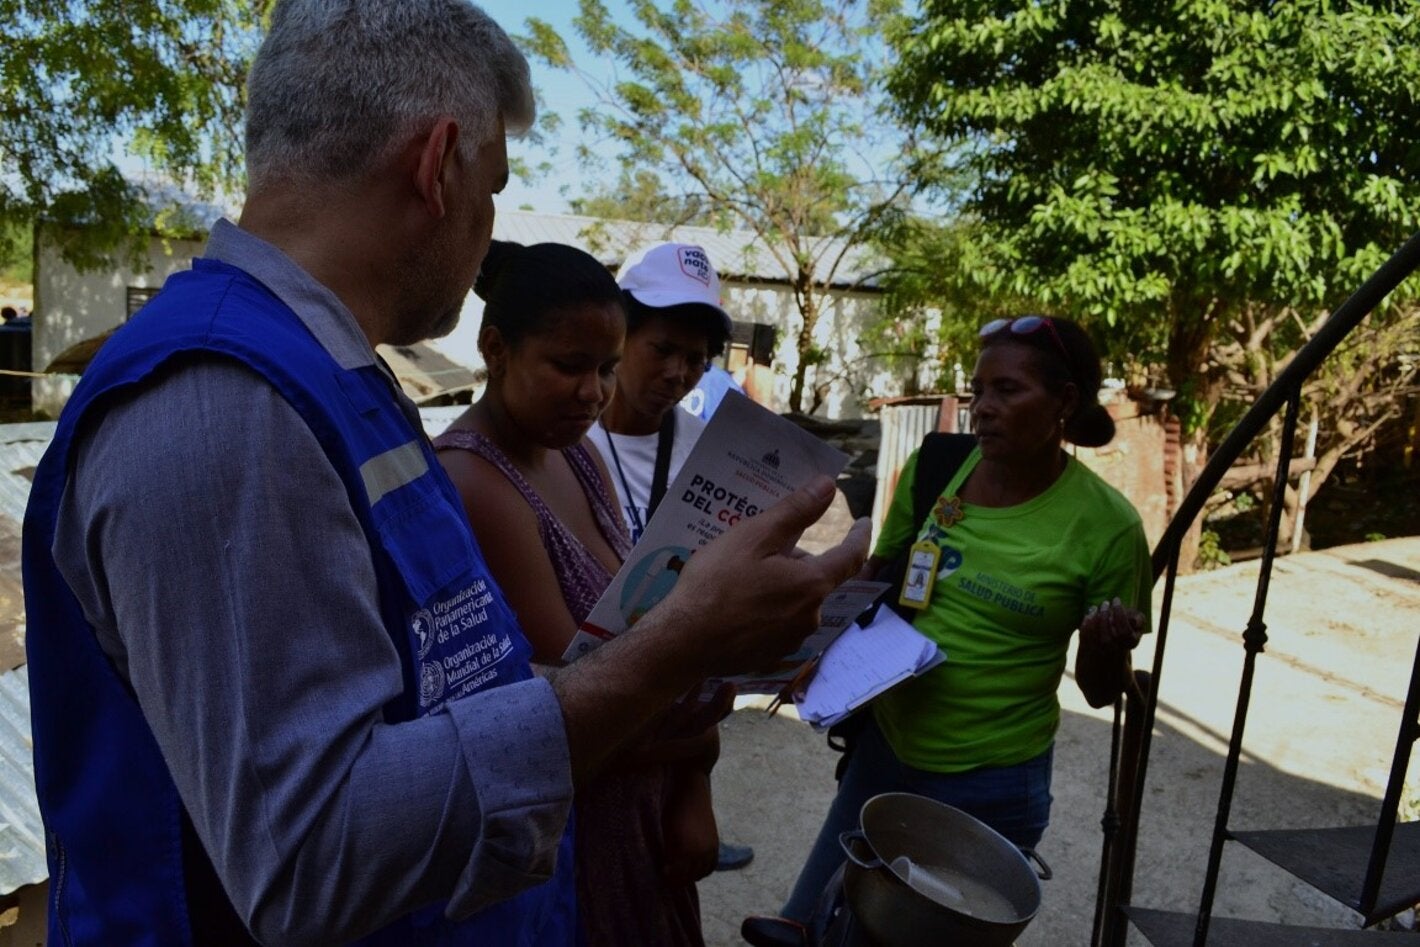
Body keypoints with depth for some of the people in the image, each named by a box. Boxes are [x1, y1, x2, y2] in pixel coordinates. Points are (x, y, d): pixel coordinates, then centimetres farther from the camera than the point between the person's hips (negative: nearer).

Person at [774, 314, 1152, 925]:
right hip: (883, 747, 4)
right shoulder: (933, 469, -8)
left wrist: (1104, 646, -27)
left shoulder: (1106, 525, -16)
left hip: (989, 784, -3)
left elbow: (1099, 691, -6)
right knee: (806, 924, 18)